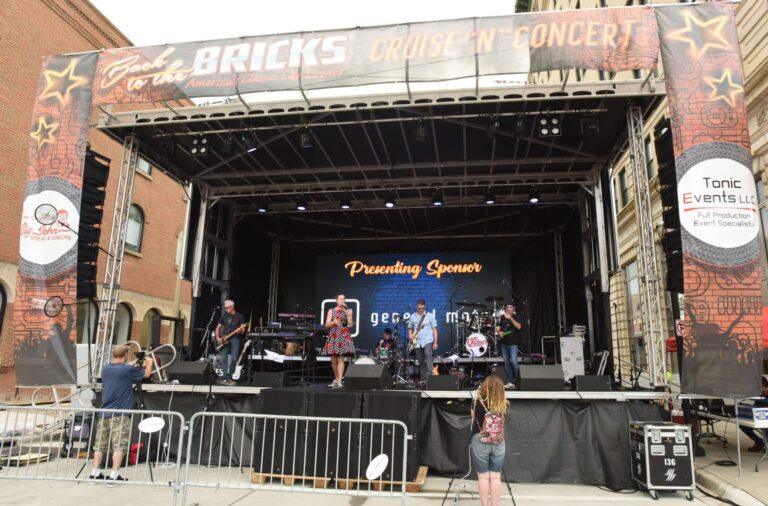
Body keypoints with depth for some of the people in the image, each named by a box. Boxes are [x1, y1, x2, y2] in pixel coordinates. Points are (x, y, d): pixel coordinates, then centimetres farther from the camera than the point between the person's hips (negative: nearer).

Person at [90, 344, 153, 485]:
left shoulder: (105, 369, 7)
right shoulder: (128, 369, -11)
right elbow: (146, 374, 5)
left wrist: (138, 365, 27)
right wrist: (149, 364, 25)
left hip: (104, 413, 6)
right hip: (120, 415, -6)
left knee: (100, 444, 14)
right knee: (119, 446, -2)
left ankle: (95, 473, 19)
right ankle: (114, 476, -3)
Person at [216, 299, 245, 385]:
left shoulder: (239, 316, 5)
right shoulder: (224, 316, 12)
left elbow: (243, 330, 3)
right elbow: (218, 327, 15)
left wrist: (240, 330, -21)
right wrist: (217, 338, 0)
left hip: (235, 338, -2)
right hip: (224, 339, 2)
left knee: (234, 359, -8)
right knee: (223, 359, -8)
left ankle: (229, 377, 3)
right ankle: (224, 378, -6)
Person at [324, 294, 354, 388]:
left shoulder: (348, 311, 9)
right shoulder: (331, 311, 12)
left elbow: (350, 325, 0)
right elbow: (326, 325, 5)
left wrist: (348, 315, -11)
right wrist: (333, 322, -14)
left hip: (343, 337, -2)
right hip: (333, 337, 2)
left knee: (340, 359, -12)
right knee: (333, 360, 4)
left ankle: (339, 381, -15)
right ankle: (336, 378, 22)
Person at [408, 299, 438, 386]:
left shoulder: (430, 316, 3)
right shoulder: (412, 317, 11)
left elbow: (434, 329, 2)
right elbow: (410, 328, 20)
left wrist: (435, 342, -5)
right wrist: (410, 336, -2)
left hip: (428, 341, -3)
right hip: (417, 342, 4)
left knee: (428, 355, -26)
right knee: (421, 362, 8)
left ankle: (429, 375, -32)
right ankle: (423, 380, 16)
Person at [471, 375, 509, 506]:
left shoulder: (478, 402, -14)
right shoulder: (503, 405, -11)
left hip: (480, 443, -2)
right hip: (499, 444, 2)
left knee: (483, 477, 9)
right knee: (496, 478, 10)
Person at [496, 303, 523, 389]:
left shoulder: (516, 317, 1)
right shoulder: (502, 317, 13)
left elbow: (519, 327, -15)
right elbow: (498, 328, 18)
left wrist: (510, 318, -21)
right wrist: (499, 332, -4)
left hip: (513, 343, -4)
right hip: (503, 343, 4)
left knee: (513, 361, -16)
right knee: (506, 362, 4)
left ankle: (518, 380, 2)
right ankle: (510, 382, 10)